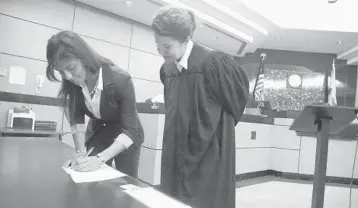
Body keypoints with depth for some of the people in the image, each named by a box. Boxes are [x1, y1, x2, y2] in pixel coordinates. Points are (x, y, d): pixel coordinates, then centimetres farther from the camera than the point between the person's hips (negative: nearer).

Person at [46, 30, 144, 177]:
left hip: (126, 136, -3)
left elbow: (129, 130, -31)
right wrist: (80, 153, -19)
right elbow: (76, 119, -8)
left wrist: (100, 159, -39)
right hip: (97, 131, 4)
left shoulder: (120, 80, -32)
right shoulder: (72, 83, -17)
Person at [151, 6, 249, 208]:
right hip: (178, 155, 7)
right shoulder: (167, 69, 3)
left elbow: (238, 94, -2)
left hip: (208, 155, -6)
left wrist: (214, 130, 6)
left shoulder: (212, 62, -17)